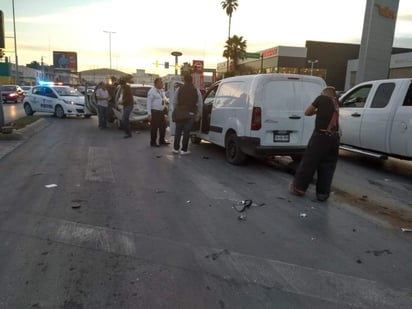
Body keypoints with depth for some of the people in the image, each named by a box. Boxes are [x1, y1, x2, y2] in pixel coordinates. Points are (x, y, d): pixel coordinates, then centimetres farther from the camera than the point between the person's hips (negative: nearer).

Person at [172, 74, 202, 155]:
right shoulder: (196, 90, 0)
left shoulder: (179, 89, 2)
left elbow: (174, 102, 4)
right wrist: (198, 114, 6)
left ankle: (176, 148, 17)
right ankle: (184, 150, 5)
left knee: (178, 131, 11)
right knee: (186, 132, 3)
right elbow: (199, 104, -1)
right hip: (190, 114, -1)